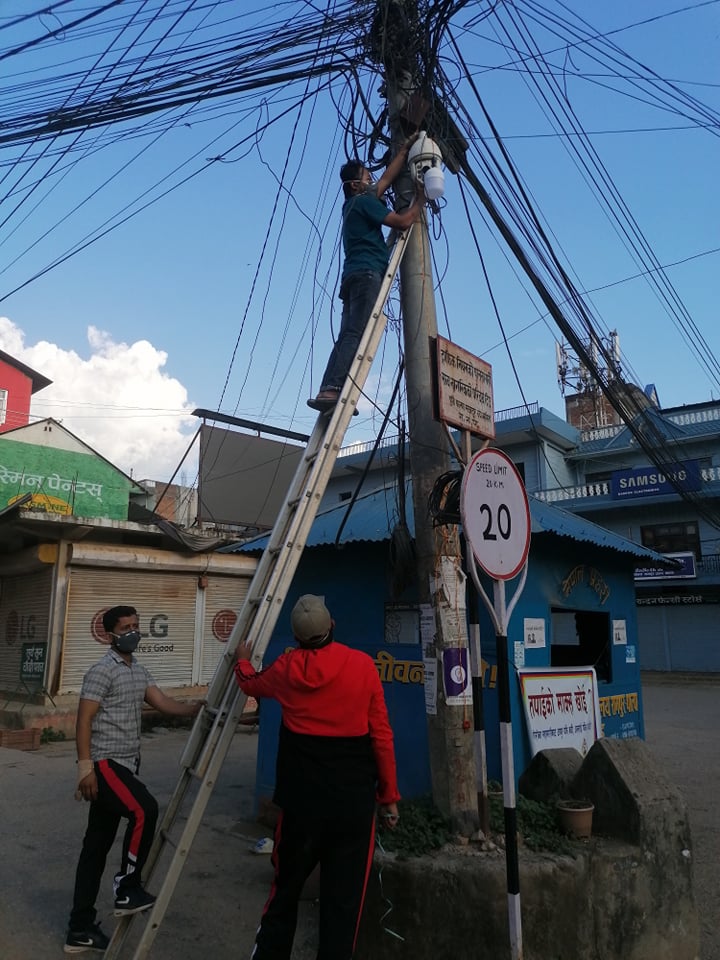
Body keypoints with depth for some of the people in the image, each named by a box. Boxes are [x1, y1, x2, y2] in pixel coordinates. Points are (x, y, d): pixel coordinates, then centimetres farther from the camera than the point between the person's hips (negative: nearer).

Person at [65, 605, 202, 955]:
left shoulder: (139, 672, 14)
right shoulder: (102, 671, -12)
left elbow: (163, 702, 5)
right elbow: (84, 721, -15)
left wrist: (196, 708, -9)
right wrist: (85, 766, -20)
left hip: (125, 764, 8)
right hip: (104, 763, -8)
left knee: (97, 844, 12)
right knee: (145, 809, -23)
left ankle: (80, 929, 20)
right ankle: (127, 888, -5)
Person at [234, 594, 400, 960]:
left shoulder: (287, 668, -1)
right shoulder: (363, 665, -7)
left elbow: (251, 684, 22)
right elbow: (381, 737, -4)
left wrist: (242, 660, 43)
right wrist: (389, 795, 7)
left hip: (302, 796, 2)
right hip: (354, 798, -2)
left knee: (287, 885, 21)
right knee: (344, 896, 8)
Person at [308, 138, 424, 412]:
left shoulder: (354, 204, 29)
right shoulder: (363, 202, 3)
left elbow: (388, 177, 37)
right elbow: (403, 221, -1)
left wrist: (405, 149, 41)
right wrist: (420, 199, 14)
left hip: (355, 276, 9)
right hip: (367, 274, -9)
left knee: (347, 337, -2)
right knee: (355, 335, -21)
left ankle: (327, 392, -14)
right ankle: (330, 390, -35)